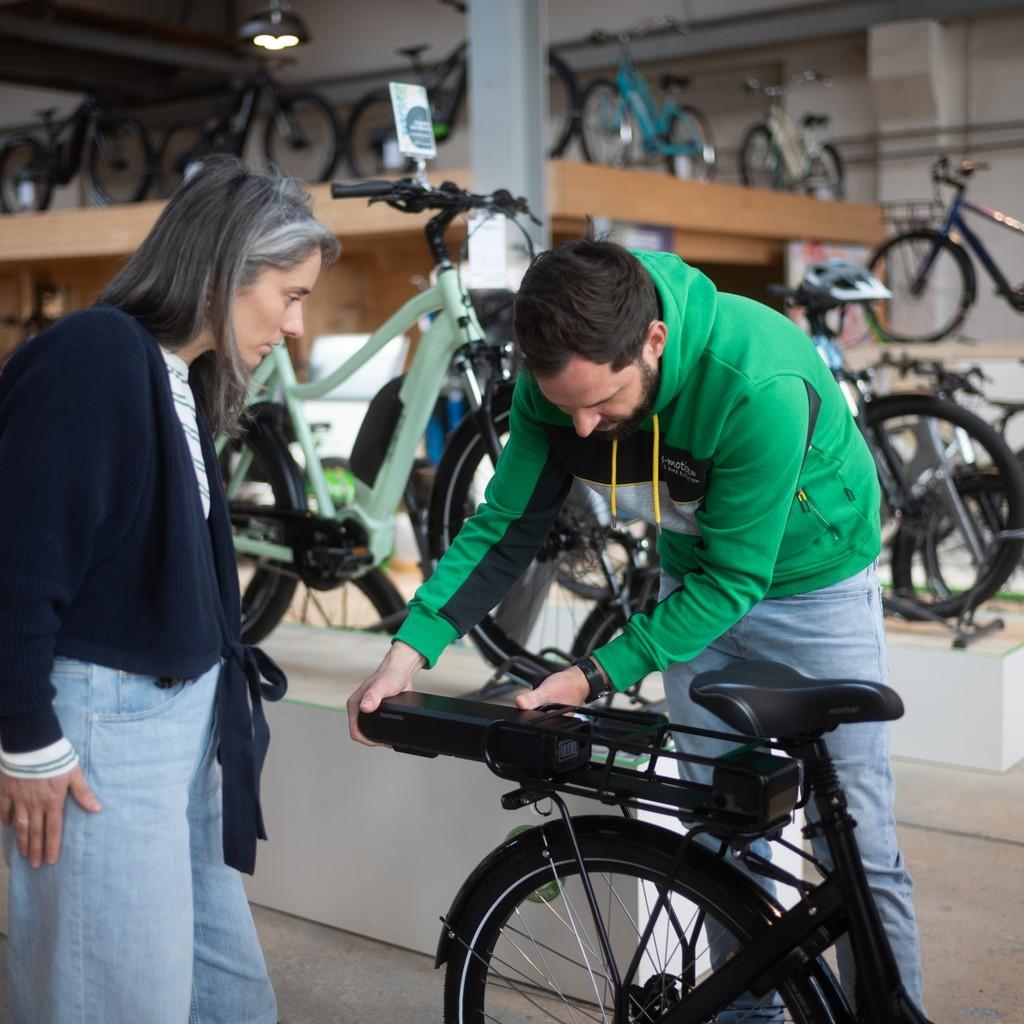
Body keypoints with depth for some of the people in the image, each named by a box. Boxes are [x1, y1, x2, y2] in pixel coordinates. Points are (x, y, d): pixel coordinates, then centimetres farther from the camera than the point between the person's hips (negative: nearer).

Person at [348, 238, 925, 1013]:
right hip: (698, 579, 5)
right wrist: (412, 649, -22)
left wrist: (596, 677, -29)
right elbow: (506, 528, -12)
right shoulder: (558, 378, -21)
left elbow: (734, 579, -29)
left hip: (811, 580, -4)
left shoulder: (757, 386, -38)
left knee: (860, 850, -1)